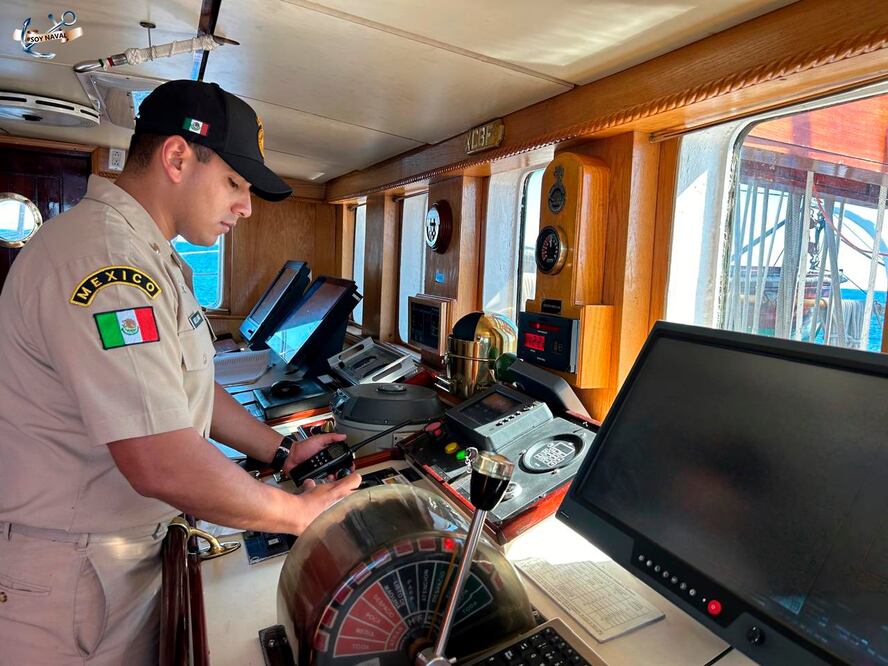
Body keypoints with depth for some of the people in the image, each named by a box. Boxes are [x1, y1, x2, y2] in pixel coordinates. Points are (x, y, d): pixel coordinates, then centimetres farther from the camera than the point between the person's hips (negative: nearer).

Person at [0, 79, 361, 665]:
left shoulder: (151, 259, 9)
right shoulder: (102, 256, -26)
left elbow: (181, 385, 15)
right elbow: (163, 465, -32)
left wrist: (281, 451, 8)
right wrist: (301, 512, -19)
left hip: (128, 549, 9)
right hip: (65, 572, -9)